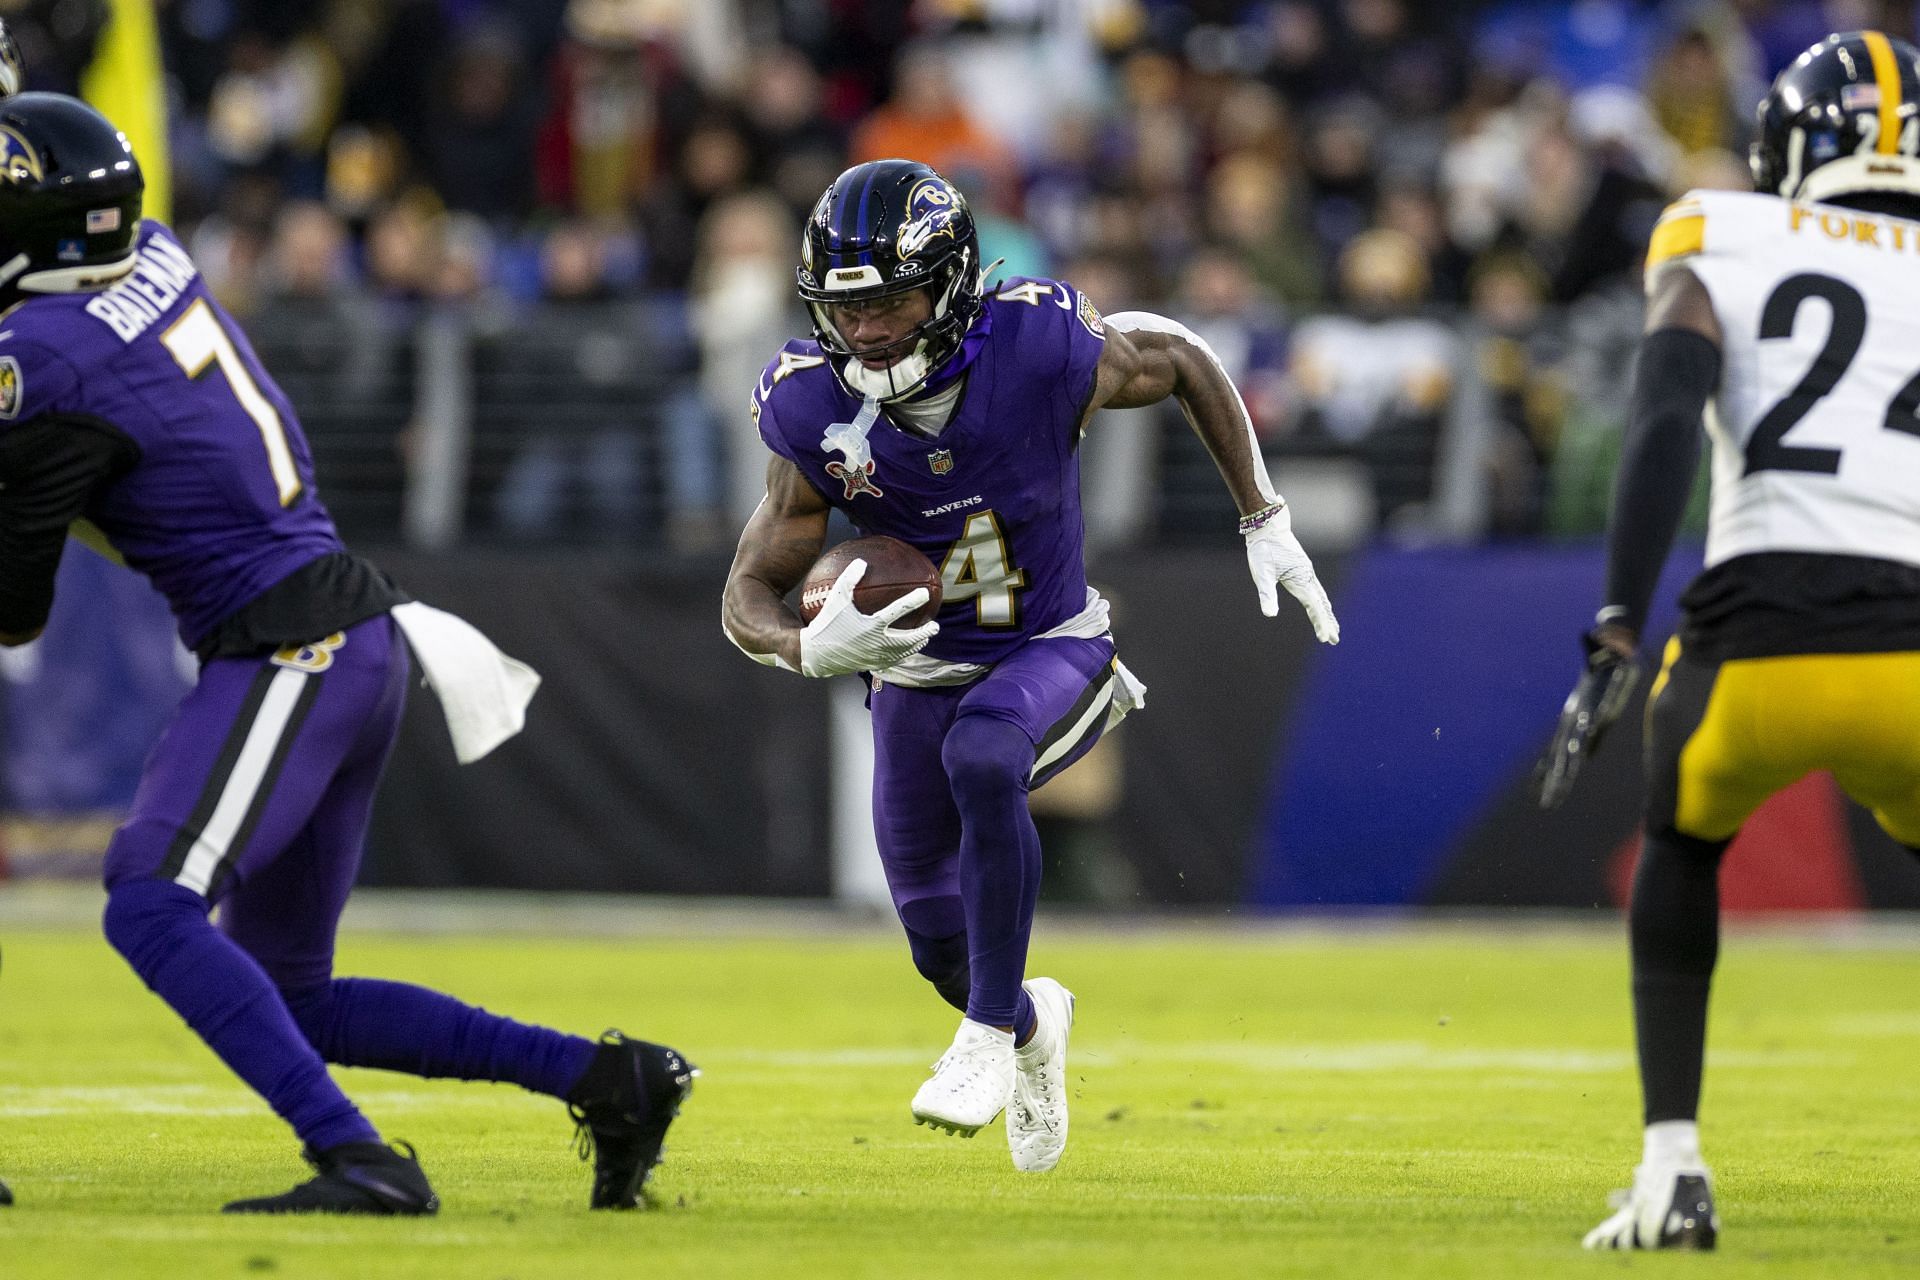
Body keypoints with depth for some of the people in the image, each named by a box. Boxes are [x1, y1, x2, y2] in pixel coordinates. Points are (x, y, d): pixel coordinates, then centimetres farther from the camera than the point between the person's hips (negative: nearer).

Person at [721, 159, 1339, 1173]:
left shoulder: (1043, 353, -25)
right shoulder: (816, 414, -21)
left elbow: (1185, 364, -4)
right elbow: (749, 597, -15)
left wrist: (1265, 523, -6)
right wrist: (810, 648, -39)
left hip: (1053, 653, -3)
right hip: (919, 672, 3)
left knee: (981, 755, -36)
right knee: (940, 943, 8)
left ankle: (989, 1032, -21)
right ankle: (1031, 1023, 46)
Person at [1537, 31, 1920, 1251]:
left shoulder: (1719, 246, 13)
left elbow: (1665, 430, -4)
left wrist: (1617, 643, -7)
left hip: (1756, 645, -1)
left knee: (1682, 852, 31)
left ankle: (1675, 1164, 18)